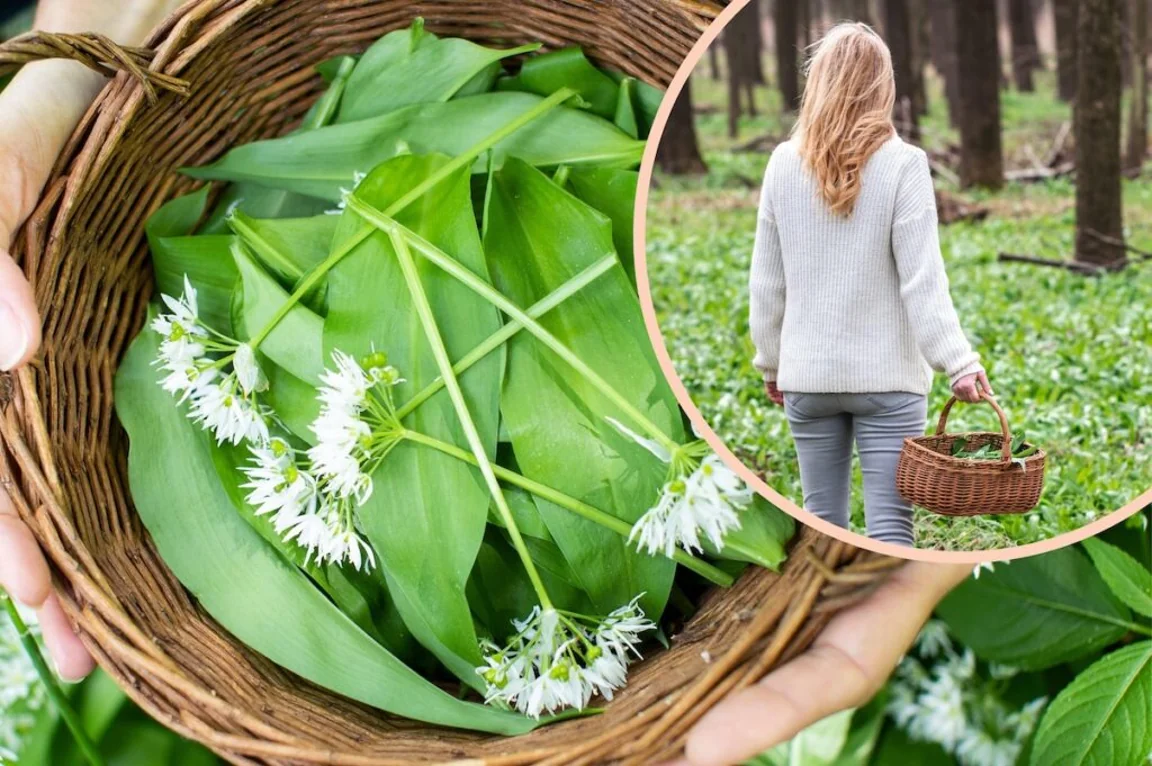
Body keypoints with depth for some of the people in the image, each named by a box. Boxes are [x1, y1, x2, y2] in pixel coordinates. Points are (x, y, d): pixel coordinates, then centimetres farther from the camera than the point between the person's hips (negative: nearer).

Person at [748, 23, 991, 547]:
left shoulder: (784, 164, 1)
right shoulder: (902, 164, -9)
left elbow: (766, 282, 6)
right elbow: (922, 279, -14)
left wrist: (771, 362, 16)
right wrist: (959, 362, -11)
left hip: (808, 375, 3)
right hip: (887, 376, -3)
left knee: (823, 521, 13)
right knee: (889, 527, 1)